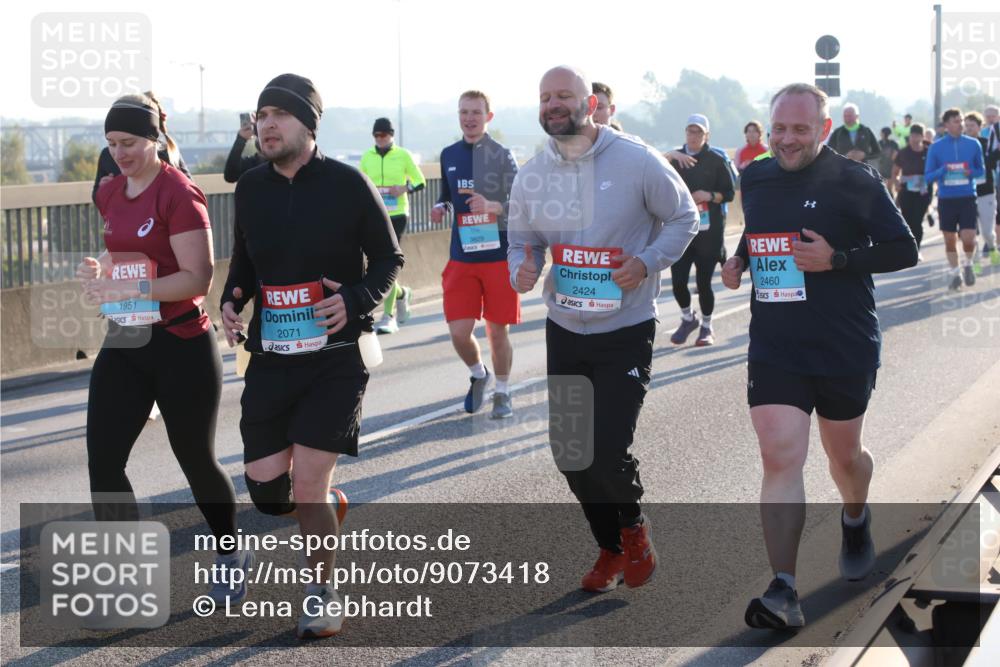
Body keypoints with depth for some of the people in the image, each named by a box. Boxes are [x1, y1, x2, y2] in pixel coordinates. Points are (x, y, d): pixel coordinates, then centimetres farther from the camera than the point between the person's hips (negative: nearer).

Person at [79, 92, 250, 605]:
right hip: (124, 345, 7)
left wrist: (131, 289, -30)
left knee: (196, 460, 8)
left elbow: (198, 278, -20)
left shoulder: (178, 193, -15)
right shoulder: (109, 193, 7)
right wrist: (97, 269, 2)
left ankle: (231, 555, 33)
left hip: (181, 346, -7)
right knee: (102, 461, -2)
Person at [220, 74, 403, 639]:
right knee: (267, 490, 3)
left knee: (308, 489, -9)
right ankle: (329, 504, 38)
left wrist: (356, 299, -18)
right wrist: (233, 300, -2)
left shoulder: (347, 184, -8)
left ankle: (324, 590, 14)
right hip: (271, 356, 4)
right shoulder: (251, 188, 5)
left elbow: (389, 257, 0)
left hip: (336, 356, -4)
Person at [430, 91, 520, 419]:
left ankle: (502, 393, 25)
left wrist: (492, 206, -28)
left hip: (499, 255, -3)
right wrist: (440, 207, -1)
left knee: (498, 331, 5)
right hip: (462, 257, 3)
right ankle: (478, 375, 27)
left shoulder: (502, 156, -5)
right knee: (459, 332, -3)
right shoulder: (449, 155, 8)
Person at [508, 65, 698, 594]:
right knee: (570, 453, 9)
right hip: (564, 332, 5)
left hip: (626, 332, -5)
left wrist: (647, 261, -18)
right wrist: (521, 270, -12)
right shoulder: (531, 176, 1)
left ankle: (633, 526, 22)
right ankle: (611, 548, 32)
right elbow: (521, 244, 11)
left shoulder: (636, 161, -12)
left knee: (609, 450, -12)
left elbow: (684, 218, -2)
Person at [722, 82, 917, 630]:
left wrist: (837, 259, -20)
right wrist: (737, 261, 5)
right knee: (779, 457, -12)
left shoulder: (855, 182, -8)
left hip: (845, 348, -2)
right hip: (774, 349, 2)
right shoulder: (754, 179, 6)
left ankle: (855, 518, 52)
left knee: (843, 453, 16)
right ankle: (783, 594, -14)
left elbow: (904, 250, -7)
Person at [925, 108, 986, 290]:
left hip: (968, 198, 0)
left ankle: (968, 264, 20)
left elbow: (981, 170, 11)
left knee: (968, 239, -10)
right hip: (946, 199, 1)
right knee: (950, 240, 7)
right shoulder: (936, 147, 0)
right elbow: (928, 175, 2)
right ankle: (954, 272, 26)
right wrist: (942, 171, -18)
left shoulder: (973, 144, 2)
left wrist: (971, 173, -12)